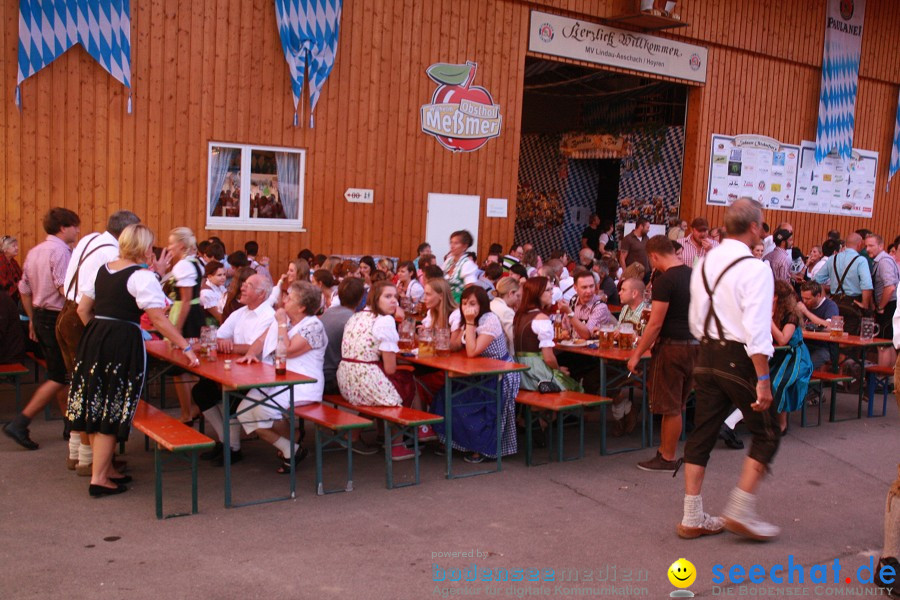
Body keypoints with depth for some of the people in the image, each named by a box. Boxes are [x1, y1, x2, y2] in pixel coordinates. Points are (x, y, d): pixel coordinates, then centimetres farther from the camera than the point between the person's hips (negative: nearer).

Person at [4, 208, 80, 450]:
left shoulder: (34, 251, 13)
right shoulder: (61, 251, -16)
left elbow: (24, 290, 17)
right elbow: (65, 289, -26)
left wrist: (33, 320, 23)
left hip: (40, 315, 10)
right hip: (58, 319, -10)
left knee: (58, 373, 16)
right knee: (60, 377, -3)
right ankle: (20, 423, -5)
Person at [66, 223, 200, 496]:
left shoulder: (103, 269, 12)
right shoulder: (142, 276, -11)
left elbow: (83, 309, 16)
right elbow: (159, 319, -17)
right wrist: (186, 348, -14)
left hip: (93, 339, 8)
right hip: (123, 345, -7)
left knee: (97, 406, 15)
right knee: (112, 411, 2)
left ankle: (106, 468, 29)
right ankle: (99, 479, 7)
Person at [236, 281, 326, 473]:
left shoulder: (313, 326, -11)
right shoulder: (283, 319, 15)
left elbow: (288, 351, -19)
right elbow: (262, 340, 14)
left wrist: (282, 324, -9)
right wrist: (251, 353, -7)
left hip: (300, 385, -9)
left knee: (264, 410, -29)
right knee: (244, 412, -9)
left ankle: (294, 448, -1)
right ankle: (288, 450, 4)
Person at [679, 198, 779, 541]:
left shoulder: (704, 265, 8)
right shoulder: (754, 269, -14)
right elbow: (757, 329, -20)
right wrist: (763, 379, -18)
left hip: (707, 355, 7)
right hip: (740, 359, -7)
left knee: (702, 434, 11)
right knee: (765, 435, 9)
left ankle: (692, 518, 18)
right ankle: (741, 512, 7)